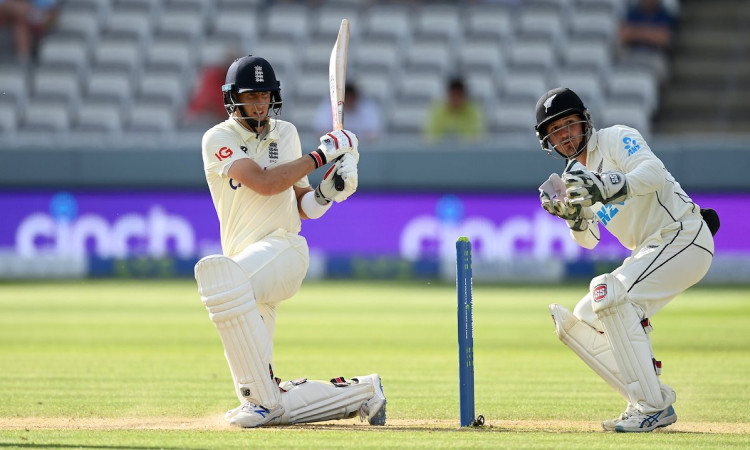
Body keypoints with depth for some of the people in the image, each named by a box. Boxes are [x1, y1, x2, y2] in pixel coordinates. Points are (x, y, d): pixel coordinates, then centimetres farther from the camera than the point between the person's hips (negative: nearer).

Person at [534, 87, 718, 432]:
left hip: (683, 235, -10)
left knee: (609, 293, -30)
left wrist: (608, 187, -43)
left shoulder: (616, 139, -9)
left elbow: (654, 173, -28)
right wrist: (571, 214, -4)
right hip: (649, 252, 10)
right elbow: (588, 240, 17)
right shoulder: (575, 174, 15)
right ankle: (653, 404, 1)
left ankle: (652, 405, -28)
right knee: (578, 323, 5)